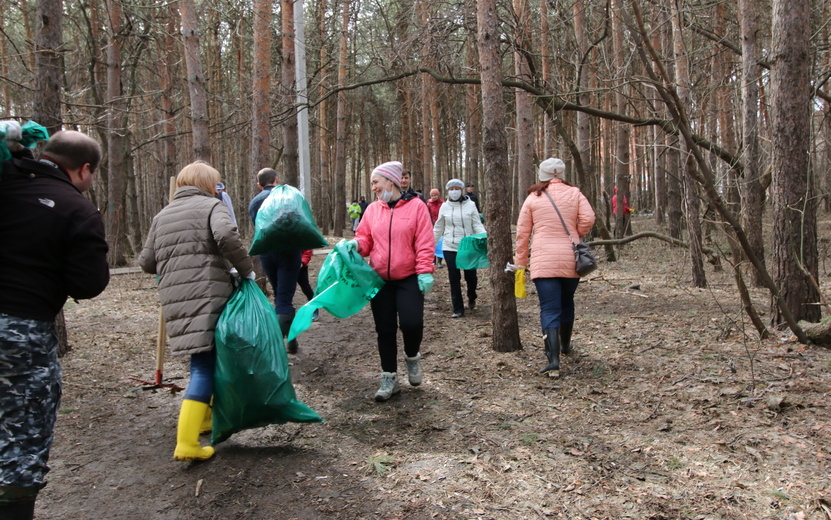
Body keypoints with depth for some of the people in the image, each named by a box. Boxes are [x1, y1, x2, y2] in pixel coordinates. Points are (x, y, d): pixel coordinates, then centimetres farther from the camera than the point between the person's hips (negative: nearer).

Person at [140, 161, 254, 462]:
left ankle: (205, 416, 29)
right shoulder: (211, 206, 3)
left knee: (204, 362, 20)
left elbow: (147, 262, 17)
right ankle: (187, 442, -12)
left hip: (174, 300, 6)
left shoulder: (162, 216, 20)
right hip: (207, 296, -6)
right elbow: (226, 236, -19)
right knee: (204, 366, -6)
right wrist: (246, 269, -8)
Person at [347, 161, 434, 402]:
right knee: (385, 330, 7)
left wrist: (425, 272, -14)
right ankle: (389, 378, 20)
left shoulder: (416, 206, -4)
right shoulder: (372, 209, 7)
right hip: (380, 279, 4)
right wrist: (356, 244, -10)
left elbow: (424, 244, -8)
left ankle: (412, 356, 19)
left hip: (409, 278, -3)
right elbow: (366, 239, 12)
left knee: (411, 323, -15)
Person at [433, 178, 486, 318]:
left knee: (471, 276, 4)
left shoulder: (470, 205, 0)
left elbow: (477, 225, -2)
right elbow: (438, 228, 14)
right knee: (454, 278, 0)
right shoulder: (445, 207, 6)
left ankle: (471, 298, 36)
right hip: (450, 247, 1)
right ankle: (458, 309, 9)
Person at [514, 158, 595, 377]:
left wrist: (520, 262, 11)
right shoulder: (574, 194, 5)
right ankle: (565, 345, 42)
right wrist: (574, 236, 12)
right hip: (570, 260, 2)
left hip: (543, 262, -2)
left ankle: (553, 360, -14)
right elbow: (588, 219, -7)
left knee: (549, 310, -3)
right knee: (567, 302, 23)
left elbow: (522, 232, 4)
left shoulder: (533, 198, 4)